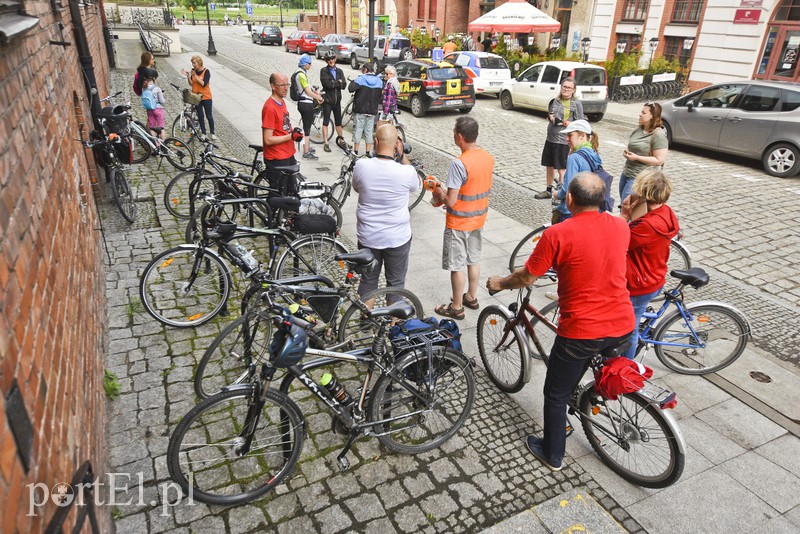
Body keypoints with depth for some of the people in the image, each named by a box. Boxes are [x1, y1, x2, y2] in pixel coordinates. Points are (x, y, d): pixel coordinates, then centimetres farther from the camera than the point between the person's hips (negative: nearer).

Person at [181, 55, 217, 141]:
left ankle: (212, 134, 17)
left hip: (206, 97, -4)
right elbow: (191, 83, -1)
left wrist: (195, 76, -24)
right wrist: (187, 76, -15)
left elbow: (204, 84, -20)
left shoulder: (206, 71, -10)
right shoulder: (193, 71, 2)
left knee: (209, 116, 4)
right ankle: (203, 134, 17)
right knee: (200, 116, 8)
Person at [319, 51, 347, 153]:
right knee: (326, 121, -2)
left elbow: (344, 85, -3)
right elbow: (327, 84, -18)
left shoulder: (339, 71, 9)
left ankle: (341, 140, 26)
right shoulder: (323, 71, -4)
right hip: (327, 100, -4)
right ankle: (326, 144, 1)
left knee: (338, 121, 14)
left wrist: (333, 83, -15)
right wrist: (338, 82, -9)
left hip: (337, 100, 4)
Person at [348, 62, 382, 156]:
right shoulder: (379, 81, 5)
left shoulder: (361, 79, -11)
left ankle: (356, 151, 7)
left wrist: (352, 82, -1)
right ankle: (368, 151, 11)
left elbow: (351, 89, -18)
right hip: (372, 111, 4)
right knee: (369, 131, 9)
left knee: (357, 130, 3)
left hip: (360, 110, -4)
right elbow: (381, 95, 11)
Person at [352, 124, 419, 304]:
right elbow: (415, 185, 5)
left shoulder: (361, 165, -15)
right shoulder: (406, 172, -20)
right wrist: (402, 155, 2)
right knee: (395, 282, 17)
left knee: (368, 279, 21)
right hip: (398, 238, -2)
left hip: (368, 237, 2)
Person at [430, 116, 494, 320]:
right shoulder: (488, 158, -1)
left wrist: (439, 193, -3)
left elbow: (451, 201, -25)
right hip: (478, 218, 8)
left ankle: (456, 307, 19)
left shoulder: (459, 163, -26)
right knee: (474, 259, 21)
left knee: (456, 266, 6)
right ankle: (471, 298, 37)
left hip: (459, 223, -8)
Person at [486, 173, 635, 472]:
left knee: (556, 395, 17)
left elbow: (526, 278, -8)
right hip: (623, 327, 6)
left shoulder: (557, 234, -17)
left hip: (581, 332, -5)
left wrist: (499, 283, 12)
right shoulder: (620, 227, 2)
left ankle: (552, 455, 34)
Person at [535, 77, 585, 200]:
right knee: (549, 166, 15)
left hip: (563, 141, -6)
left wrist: (569, 123, -21)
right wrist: (550, 117, -1)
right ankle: (549, 191, 31)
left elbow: (581, 123, -5)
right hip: (550, 139, 6)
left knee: (561, 169, -2)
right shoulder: (556, 101, 9)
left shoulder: (576, 104, -6)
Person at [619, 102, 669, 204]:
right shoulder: (639, 129, 9)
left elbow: (659, 160, -18)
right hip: (626, 173, 8)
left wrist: (636, 157, -20)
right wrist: (627, 152, 1)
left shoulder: (659, 135, -14)